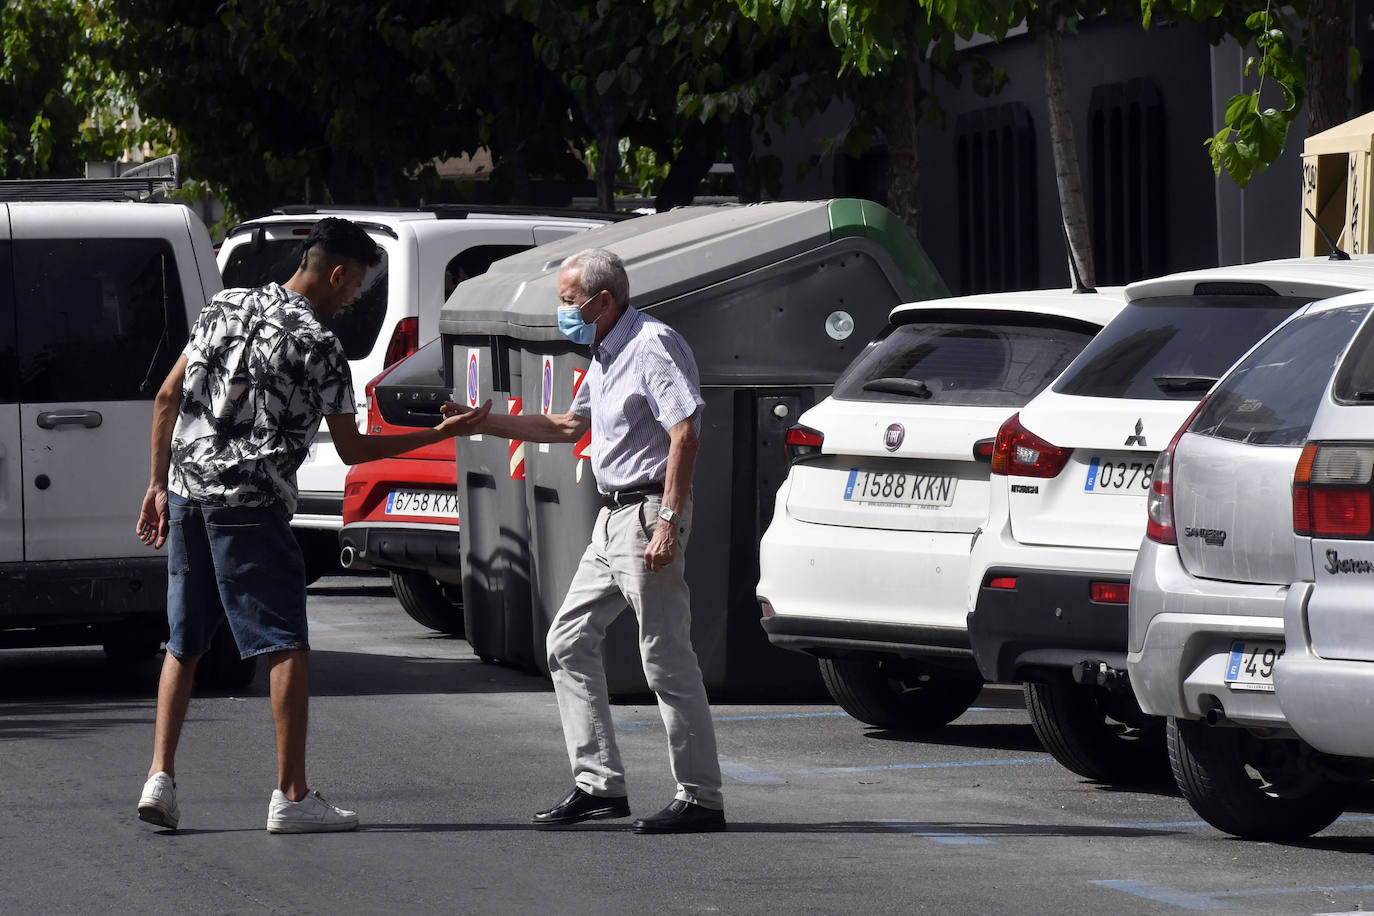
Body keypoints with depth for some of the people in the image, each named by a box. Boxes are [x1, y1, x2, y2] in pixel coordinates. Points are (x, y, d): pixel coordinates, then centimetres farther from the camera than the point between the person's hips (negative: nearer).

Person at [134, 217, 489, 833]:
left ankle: (160, 777, 6)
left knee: (184, 643, 14)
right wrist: (441, 434, 8)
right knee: (286, 645, -2)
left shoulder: (225, 308, 12)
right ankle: (292, 795, -5)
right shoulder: (317, 345, -7)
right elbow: (352, 449, -1)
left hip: (187, 495, 7)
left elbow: (167, 399, 13)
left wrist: (159, 485, 19)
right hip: (250, 505, -7)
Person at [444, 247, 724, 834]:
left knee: (666, 659, -8)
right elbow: (571, 426, 33)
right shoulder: (605, 355, 18)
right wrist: (485, 424, 26)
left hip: (648, 515, -11)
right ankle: (599, 784, 12)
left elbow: (685, 433, -21)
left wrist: (669, 520, -27)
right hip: (613, 519, 11)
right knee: (569, 643, 11)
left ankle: (701, 800, -4)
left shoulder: (652, 345, -13)